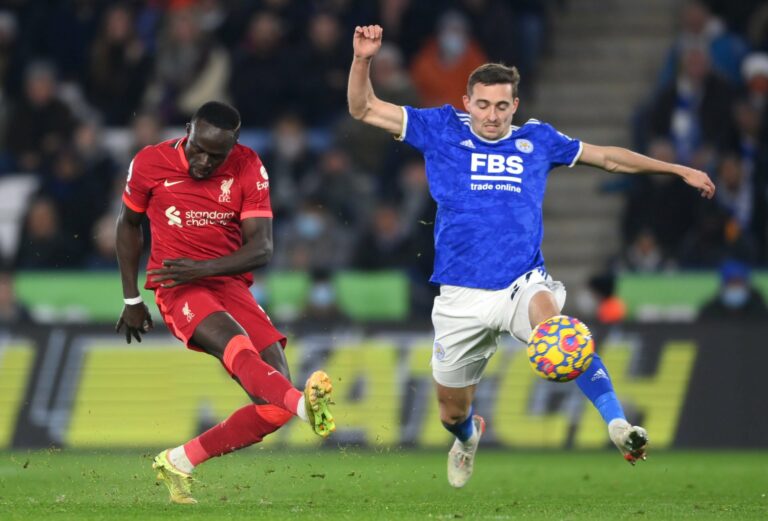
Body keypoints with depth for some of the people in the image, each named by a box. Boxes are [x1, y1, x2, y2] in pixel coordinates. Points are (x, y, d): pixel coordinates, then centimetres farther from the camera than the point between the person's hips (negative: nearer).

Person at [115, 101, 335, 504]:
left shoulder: (248, 169, -1)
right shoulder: (150, 164, -1)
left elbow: (261, 248, -7)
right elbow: (129, 224, 16)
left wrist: (202, 268, -23)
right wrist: (132, 300, 16)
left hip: (230, 286, 3)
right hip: (178, 290, -3)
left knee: (273, 408, -10)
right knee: (236, 345, -36)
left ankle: (179, 462, 2)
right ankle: (304, 404, -63)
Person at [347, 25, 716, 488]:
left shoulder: (537, 139, 10)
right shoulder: (443, 130, 6)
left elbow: (607, 156, 24)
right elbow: (364, 109, 6)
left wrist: (678, 170, 26)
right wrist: (363, 60, -12)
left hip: (524, 284, -1)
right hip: (462, 296, 1)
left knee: (554, 326, -37)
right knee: (452, 414, 10)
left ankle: (619, 427, -43)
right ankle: (469, 437, 49)